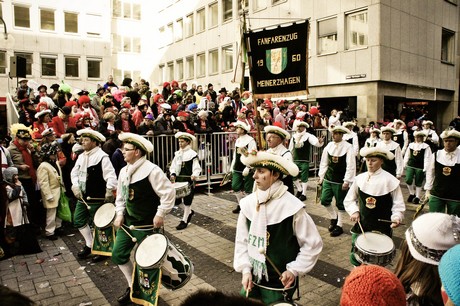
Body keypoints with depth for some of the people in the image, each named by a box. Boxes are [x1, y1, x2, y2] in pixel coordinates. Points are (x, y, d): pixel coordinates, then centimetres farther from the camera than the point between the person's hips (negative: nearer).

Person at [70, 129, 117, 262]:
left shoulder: (102, 156, -16)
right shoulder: (82, 156, 9)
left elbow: (110, 175, -22)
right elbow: (75, 172, 14)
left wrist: (109, 190, -31)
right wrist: (75, 186, 0)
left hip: (97, 198, -8)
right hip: (83, 196, 8)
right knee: (78, 220, 15)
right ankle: (89, 245, 32)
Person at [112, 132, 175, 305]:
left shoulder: (152, 170, -20)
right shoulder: (124, 171, 5)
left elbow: (169, 193, -20)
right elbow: (121, 196, 15)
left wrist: (160, 214, -19)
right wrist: (120, 214, 3)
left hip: (148, 224, -8)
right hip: (127, 222, 8)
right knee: (118, 255, 12)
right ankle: (133, 286, 33)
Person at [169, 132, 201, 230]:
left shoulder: (192, 154, -8)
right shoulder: (177, 153, 10)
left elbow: (196, 168, -12)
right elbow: (173, 166, 11)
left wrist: (194, 175, -31)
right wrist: (173, 174, -7)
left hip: (188, 180, -6)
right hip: (178, 179, 6)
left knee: (187, 200, 2)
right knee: (176, 200, 8)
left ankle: (184, 220, 14)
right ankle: (189, 212, 32)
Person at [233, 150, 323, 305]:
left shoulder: (291, 206, -19)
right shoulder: (248, 203, -6)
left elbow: (313, 243, -10)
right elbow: (241, 240, 3)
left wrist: (294, 270, -13)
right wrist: (245, 269, -5)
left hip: (280, 282, -4)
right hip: (252, 277, 4)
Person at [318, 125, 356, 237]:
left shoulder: (348, 147, -13)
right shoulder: (329, 145, 1)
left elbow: (351, 166, -14)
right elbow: (324, 162, 8)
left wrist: (347, 181, -16)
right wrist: (321, 176, 7)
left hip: (340, 181, -5)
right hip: (328, 178, 5)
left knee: (340, 204, 7)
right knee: (324, 200, 6)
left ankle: (339, 226, 23)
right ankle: (334, 218, 32)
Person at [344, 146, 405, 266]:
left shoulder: (390, 180, -8)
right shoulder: (360, 178, -1)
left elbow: (398, 204, -3)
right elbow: (349, 200, 9)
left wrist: (396, 217, -20)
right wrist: (354, 211, -8)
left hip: (382, 229, -2)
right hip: (361, 226, 3)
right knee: (355, 259, 11)